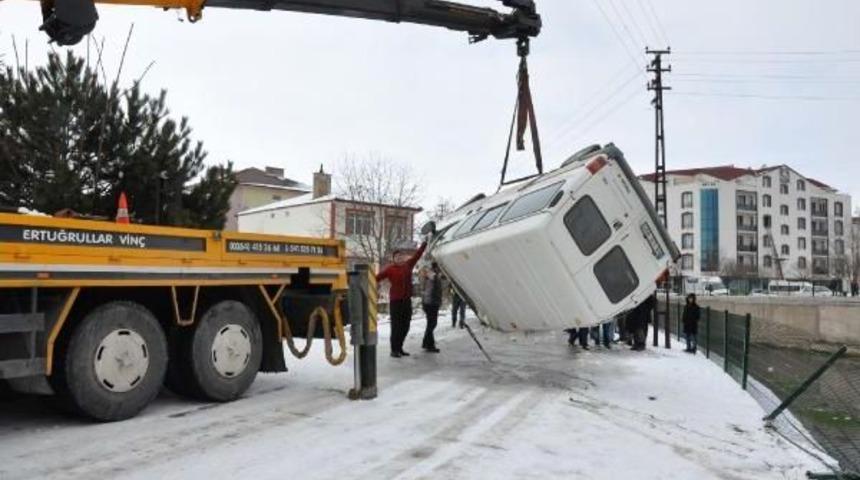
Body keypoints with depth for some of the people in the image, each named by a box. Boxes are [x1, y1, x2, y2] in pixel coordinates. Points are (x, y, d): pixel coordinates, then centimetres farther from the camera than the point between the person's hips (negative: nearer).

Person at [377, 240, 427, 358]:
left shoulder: (408, 265, 9)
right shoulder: (390, 269, -6)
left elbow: (417, 254, 16)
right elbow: (377, 277, -13)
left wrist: (425, 243, 18)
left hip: (407, 300, 6)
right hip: (395, 300, -6)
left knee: (405, 326, 11)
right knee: (396, 326, -4)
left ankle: (399, 348, 23)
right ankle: (394, 350, 4)